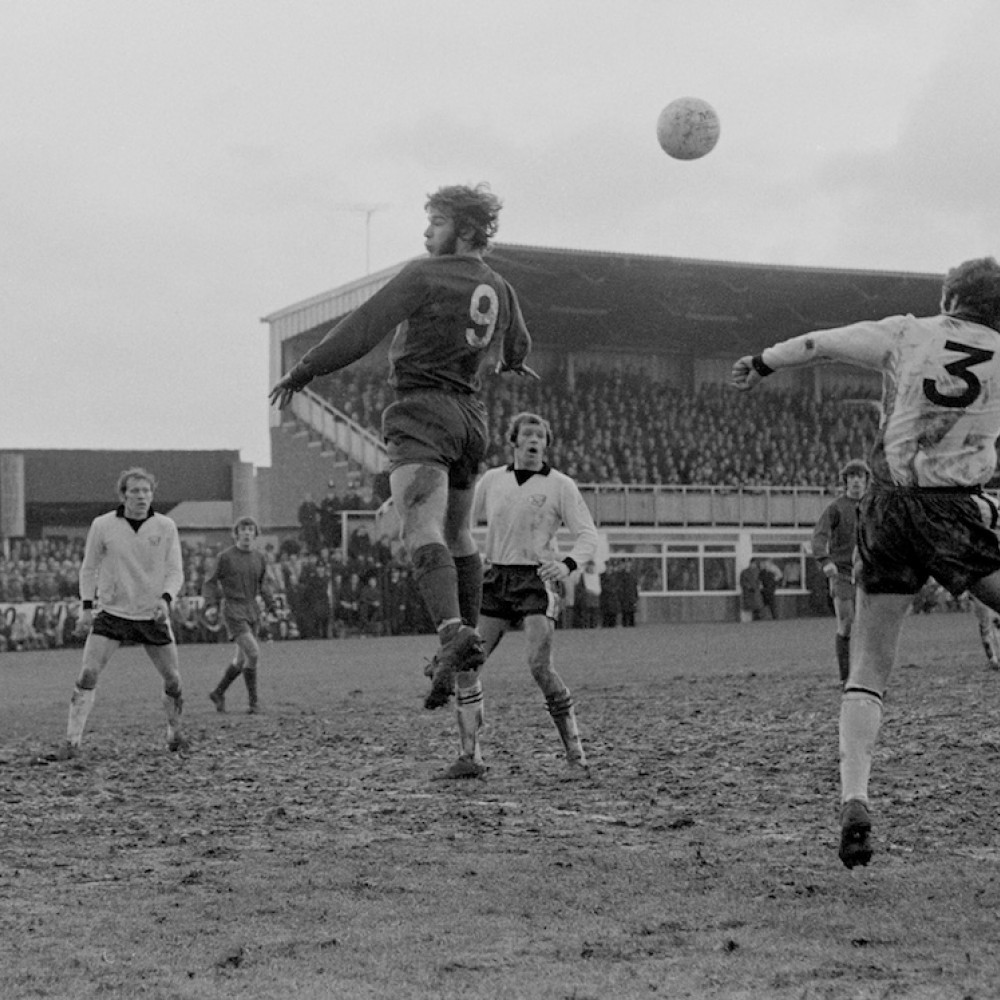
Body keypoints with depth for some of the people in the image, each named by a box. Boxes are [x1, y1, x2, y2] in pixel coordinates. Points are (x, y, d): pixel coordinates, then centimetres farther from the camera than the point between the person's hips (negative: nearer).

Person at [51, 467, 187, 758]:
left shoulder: (165, 527, -3)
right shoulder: (102, 525, -4)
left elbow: (175, 571, -1)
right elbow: (89, 568, 6)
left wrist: (166, 599, -20)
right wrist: (87, 606, -2)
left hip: (152, 615, 1)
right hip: (111, 612, -1)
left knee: (172, 680, 4)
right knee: (88, 674, -14)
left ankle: (175, 732, 29)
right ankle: (72, 740, -8)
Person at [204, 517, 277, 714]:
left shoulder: (260, 557, 7)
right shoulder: (225, 557, -7)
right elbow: (210, 583, 1)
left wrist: (269, 601, 6)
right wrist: (214, 599, -18)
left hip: (252, 611, 6)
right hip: (232, 611, -6)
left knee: (241, 660, 10)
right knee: (253, 653, -18)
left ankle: (218, 692, 31)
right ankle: (253, 700, -7)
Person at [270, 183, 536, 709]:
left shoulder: (424, 275, -8)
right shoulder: (499, 289, 14)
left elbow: (363, 328, -12)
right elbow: (517, 345, 33)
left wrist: (302, 372, -8)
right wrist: (513, 363, 57)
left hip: (422, 413, -8)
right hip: (471, 415, 8)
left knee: (422, 529, -21)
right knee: (457, 533, 20)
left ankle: (453, 631, -40)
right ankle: (468, 639, 24)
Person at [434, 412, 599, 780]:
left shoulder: (560, 486, -1)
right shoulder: (492, 480, 11)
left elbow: (588, 536, -4)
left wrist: (567, 565, -24)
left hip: (537, 580, -5)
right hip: (496, 579, 5)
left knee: (540, 667, -21)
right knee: (465, 664, -5)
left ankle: (576, 757, -12)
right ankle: (470, 757, 1)